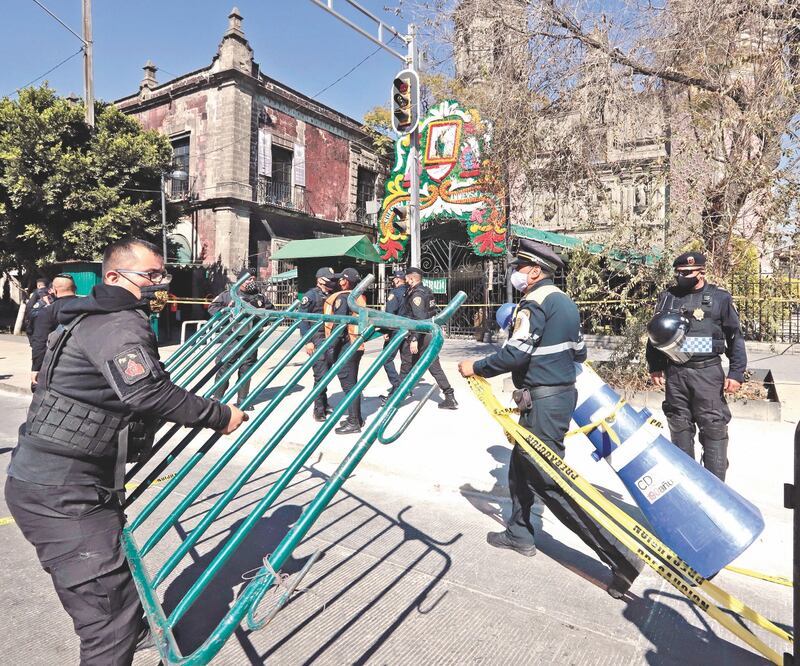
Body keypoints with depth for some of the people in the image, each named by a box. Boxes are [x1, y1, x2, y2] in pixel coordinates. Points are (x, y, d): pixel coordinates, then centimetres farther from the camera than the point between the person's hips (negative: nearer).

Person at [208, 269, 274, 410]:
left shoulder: (260, 296, 11)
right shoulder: (228, 295, -1)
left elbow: (272, 311, 20)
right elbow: (212, 307, 1)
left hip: (251, 340, 4)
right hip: (231, 338, -4)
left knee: (246, 369, 10)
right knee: (224, 367, -5)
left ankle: (242, 400, 21)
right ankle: (217, 398, 8)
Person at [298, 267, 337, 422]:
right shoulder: (311, 295, -5)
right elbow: (302, 319, -9)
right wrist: (308, 341, -14)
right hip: (317, 339, -6)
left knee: (328, 373, 12)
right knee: (321, 374, -8)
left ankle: (324, 404, 29)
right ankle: (319, 411, 2)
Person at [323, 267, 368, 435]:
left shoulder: (342, 298, -12)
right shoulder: (359, 298, 11)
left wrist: (331, 347, -16)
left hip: (345, 346, -8)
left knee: (348, 383, -4)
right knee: (352, 382, 17)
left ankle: (353, 422, 1)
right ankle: (356, 418, 26)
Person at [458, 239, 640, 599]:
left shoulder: (534, 303, -16)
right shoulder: (565, 302, 14)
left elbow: (515, 354, -24)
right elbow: (578, 352, 18)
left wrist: (476, 367, -12)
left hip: (543, 400, -10)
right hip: (563, 391, 10)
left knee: (550, 481, -5)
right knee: (521, 464, 21)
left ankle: (619, 555, -3)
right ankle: (519, 534, 34)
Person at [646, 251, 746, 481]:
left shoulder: (720, 298, 2)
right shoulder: (667, 297, 9)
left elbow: (735, 338, 4)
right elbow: (654, 333, 15)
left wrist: (736, 373, -4)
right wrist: (655, 367, 11)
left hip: (707, 373, -3)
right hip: (675, 372, 3)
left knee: (714, 427, -3)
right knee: (679, 426, 10)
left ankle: (715, 482, 4)